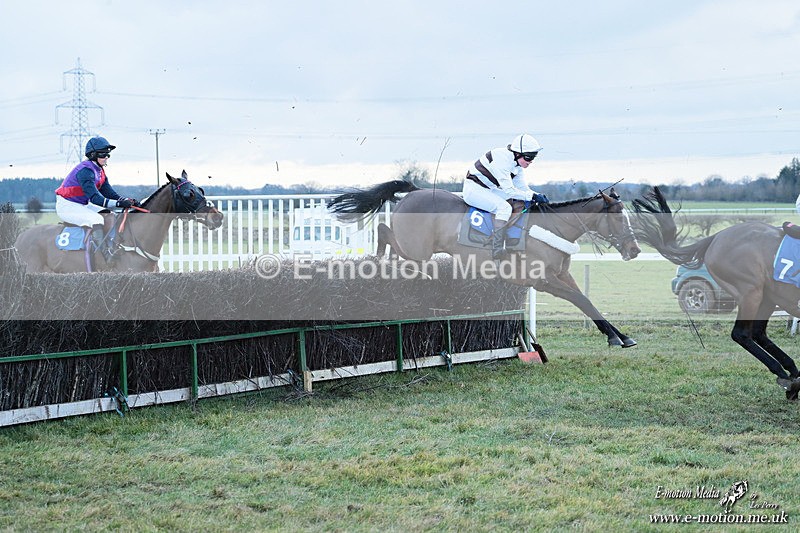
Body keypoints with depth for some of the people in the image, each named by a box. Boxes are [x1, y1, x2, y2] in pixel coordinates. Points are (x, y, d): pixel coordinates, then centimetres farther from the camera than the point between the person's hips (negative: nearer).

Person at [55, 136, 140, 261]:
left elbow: (109, 193, 4)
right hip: (66, 206, -10)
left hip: (82, 206, 10)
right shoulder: (85, 170, -24)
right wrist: (118, 203, -40)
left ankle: (113, 248, 1)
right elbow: (94, 197, -32)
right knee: (96, 219, -30)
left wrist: (127, 200, -13)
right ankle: (107, 256, -34)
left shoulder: (99, 171, 6)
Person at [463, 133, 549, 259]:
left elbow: (523, 188, 7)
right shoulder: (502, 159, -26)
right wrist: (532, 196, -28)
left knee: (520, 203, 7)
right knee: (504, 207, -27)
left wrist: (537, 196, -12)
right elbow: (509, 190, -29)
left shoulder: (517, 165, 3)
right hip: (473, 189, -10)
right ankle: (497, 251, -30)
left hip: (489, 189, 10)